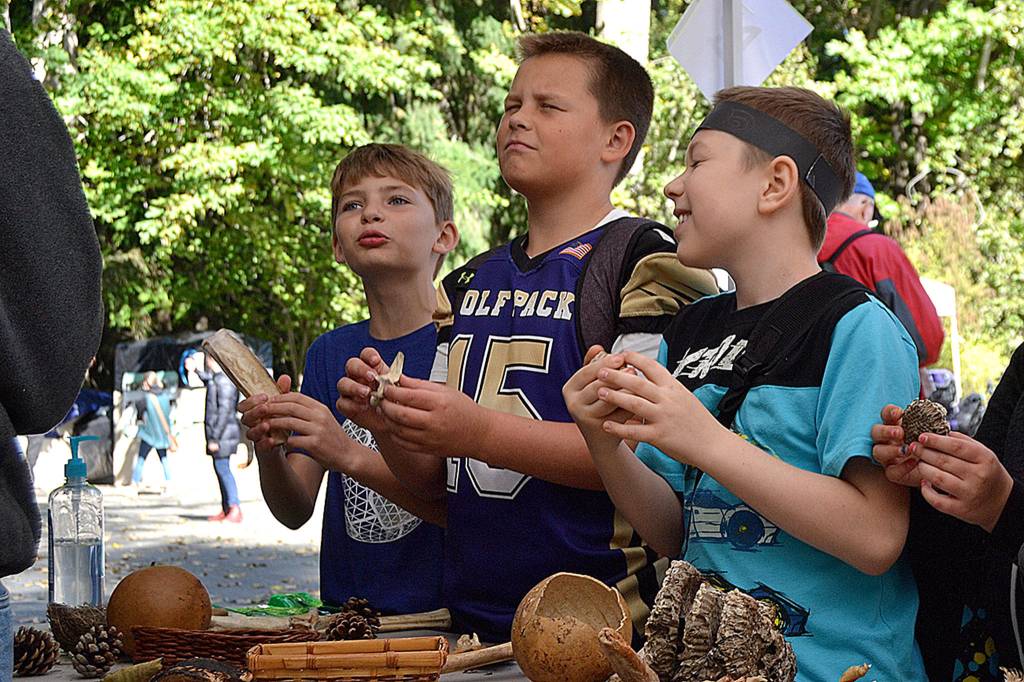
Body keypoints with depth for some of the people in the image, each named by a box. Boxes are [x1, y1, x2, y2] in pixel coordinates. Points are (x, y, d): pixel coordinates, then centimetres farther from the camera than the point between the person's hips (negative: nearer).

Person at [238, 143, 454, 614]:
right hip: (345, 607, 4)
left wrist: (351, 456, -20)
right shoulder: (329, 353, 14)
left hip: (440, 612, -4)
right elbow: (296, 512, 12)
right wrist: (268, 452, -9)